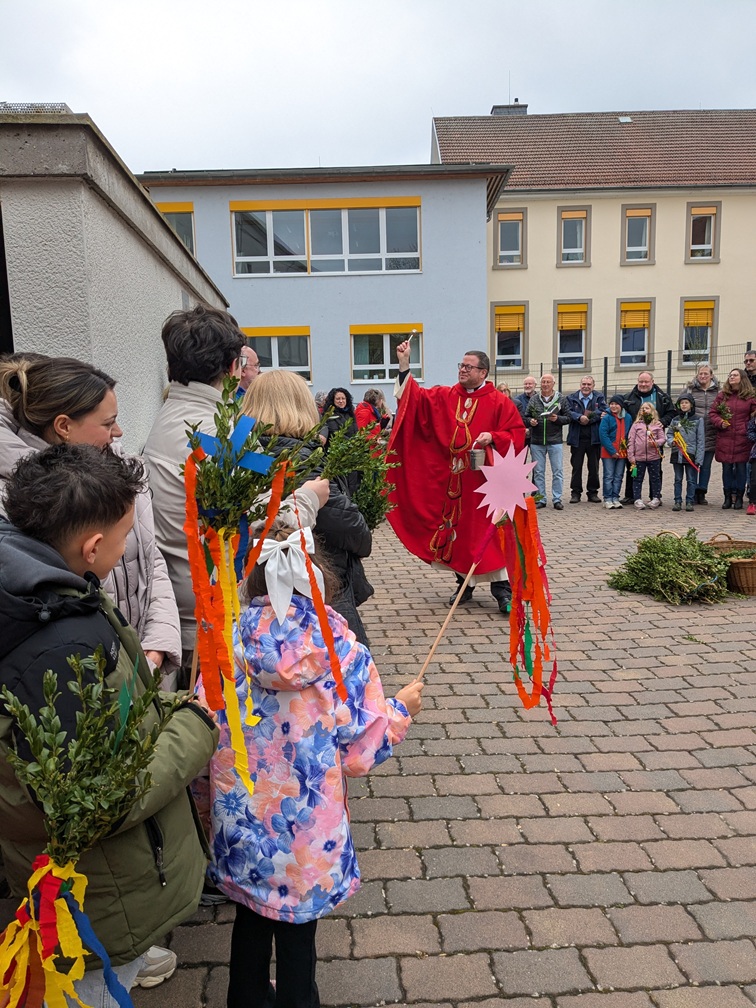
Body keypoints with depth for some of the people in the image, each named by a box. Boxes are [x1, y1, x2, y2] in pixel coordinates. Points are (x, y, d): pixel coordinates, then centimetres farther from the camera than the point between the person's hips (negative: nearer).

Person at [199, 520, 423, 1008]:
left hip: (241, 818, 3)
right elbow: (361, 753, -13)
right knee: (297, 931, 18)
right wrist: (401, 708, 3)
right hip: (307, 829, -3)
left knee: (252, 917, 26)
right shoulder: (341, 649, -18)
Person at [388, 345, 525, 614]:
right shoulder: (443, 397, 8)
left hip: (484, 479, -4)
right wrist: (404, 366, -10)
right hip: (451, 481, 4)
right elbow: (415, 398, -1)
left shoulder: (499, 402, -1)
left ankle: (501, 587, 1)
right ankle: (464, 582, 23)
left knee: (489, 530, -5)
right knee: (457, 530, 9)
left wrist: (493, 437, -20)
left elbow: (516, 434, -3)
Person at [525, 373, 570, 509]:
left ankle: (557, 499, 10)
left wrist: (557, 419, -16)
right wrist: (530, 421, -13)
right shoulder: (534, 399, 6)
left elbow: (567, 418, 3)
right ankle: (541, 499, 16)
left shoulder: (561, 399, 3)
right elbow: (526, 416, 9)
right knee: (538, 472, 8)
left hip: (555, 441, -1)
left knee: (557, 471, 2)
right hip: (536, 442, 1)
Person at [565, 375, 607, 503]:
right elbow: (569, 412, -8)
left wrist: (588, 418, -18)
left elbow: (603, 412, -8)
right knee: (576, 466, 4)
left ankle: (593, 492, 16)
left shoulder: (599, 398, 7)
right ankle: (576, 493, 11)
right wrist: (580, 417, -24)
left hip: (594, 438, 1)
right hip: (577, 438, 0)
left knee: (594, 467, 7)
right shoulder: (571, 398, 7)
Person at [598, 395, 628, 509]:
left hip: (622, 452, 4)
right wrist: (612, 451, -15)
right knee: (608, 476, -1)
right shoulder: (606, 418, -6)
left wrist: (628, 449, 0)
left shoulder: (627, 418, 8)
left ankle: (615, 498, 14)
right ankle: (607, 499, 3)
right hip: (608, 452, -4)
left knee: (618, 477, 7)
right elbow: (603, 435, -12)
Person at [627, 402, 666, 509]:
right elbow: (630, 441, 2)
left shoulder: (657, 424, 7)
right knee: (637, 479, 4)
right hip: (639, 457, 0)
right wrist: (631, 456, -4)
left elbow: (663, 438, 7)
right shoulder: (636, 425, 5)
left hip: (654, 456, 0)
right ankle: (637, 499, 11)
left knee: (655, 478, 8)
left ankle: (655, 498, 20)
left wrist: (656, 443, -15)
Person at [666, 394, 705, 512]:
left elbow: (700, 440, -3)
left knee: (691, 480, 4)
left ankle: (689, 502, 11)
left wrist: (699, 458, -9)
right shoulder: (675, 420, 7)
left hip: (691, 454, -2)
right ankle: (677, 501, 14)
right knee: (678, 479, 8)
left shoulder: (698, 420, -1)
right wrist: (672, 441, -12)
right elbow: (669, 433, 12)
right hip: (677, 453, 2)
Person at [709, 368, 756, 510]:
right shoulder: (722, 394, 7)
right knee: (726, 468, 5)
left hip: (742, 439, -1)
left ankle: (739, 498, 13)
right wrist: (720, 422, -9)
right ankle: (728, 497, 15)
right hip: (725, 438, 1)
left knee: (741, 468, 2)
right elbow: (712, 412, 8)